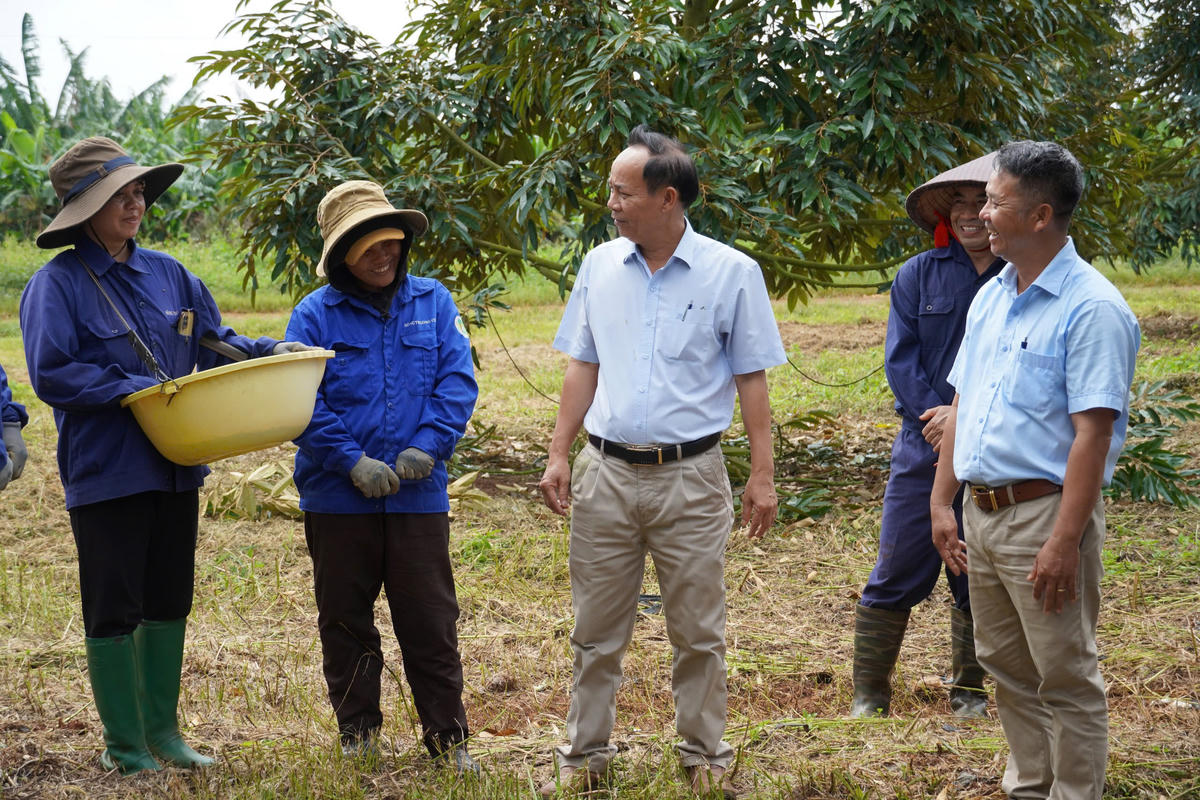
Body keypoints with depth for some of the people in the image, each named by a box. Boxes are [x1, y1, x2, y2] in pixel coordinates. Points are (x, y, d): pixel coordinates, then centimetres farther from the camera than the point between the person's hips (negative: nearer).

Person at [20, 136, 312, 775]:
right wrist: (134, 389, -20)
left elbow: (214, 342, 14)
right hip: (106, 474, -6)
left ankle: (162, 730, 26)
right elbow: (50, 375, -16)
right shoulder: (57, 284, -10)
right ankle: (124, 746, 14)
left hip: (175, 467, 6)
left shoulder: (166, 274, 8)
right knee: (114, 609, 3)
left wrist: (268, 352, -3)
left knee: (169, 601, 14)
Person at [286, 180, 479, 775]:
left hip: (418, 496, 1)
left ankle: (448, 740, 14)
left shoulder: (432, 302, 6)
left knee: (431, 622, 4)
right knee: (345, 623, 10)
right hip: (338, 498, 0)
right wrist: (352, 462, -16)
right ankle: (357, 738, 23)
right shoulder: (315, 314, 0)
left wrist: (428, 446, -14)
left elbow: (458, 381, 0)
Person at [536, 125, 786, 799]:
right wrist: (560, 454, 8)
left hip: (691, 477, -3)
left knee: (699, 634, 6)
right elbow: (583, 366, 13)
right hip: (607, 474, 3)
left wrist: (763, 475, -4)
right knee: (597, 632, 9)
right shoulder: (601, 266, 6)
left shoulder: (731, 273, -4)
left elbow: (751, 380, -1)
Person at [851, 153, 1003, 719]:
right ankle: (869, 694, 8)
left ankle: (969, 691, 24)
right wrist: (936, 416, -13)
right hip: (924, 446, 1)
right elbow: (901, 359, 1)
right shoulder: (917, 276, 6)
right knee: (897, 574, -1)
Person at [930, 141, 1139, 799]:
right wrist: (941, 501, 12)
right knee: (1006, 666, 17)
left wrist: (1064, 542, -23)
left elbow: (1092, 434, -20)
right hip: (982, 513, 8)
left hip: (1044, 515, -8)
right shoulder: (991, 297, 11)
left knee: (1065, 678, 1)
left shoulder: (1091, 308, -15)